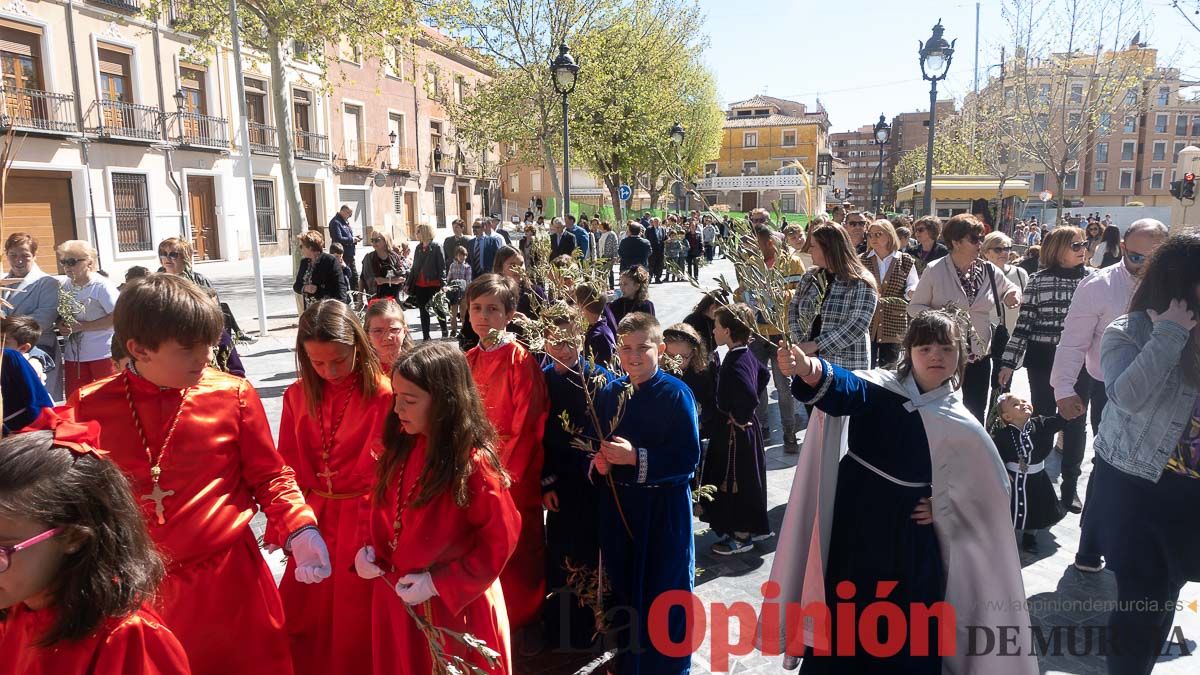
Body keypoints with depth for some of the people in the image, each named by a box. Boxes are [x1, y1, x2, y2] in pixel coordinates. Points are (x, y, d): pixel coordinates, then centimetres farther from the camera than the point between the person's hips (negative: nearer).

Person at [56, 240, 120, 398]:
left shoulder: (102, 286, -12)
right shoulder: (64, 287, 8)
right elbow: (58, 315, 20)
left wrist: (81, 326, -16)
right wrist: (61, 326, -4)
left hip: (103, 353, -6)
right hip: (73, 354, 6)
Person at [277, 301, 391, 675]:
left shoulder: (383, 395, -15)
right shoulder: (297, 396, 1)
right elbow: (289, 467, 7)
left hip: (364, 521, -4)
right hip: (314, 521, 5)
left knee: (355, 624, 11)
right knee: (299, 622, 15)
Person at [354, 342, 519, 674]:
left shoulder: (474, 463, -22)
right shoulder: (400, 448, -2)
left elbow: (499, 541, -19)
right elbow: (377, 506, 13)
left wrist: (438, 583, -19)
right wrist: (367, 549, -5)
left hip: (454, 607, -6)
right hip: (395, 597, 6)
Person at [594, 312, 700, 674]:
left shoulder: (676, 393, -13)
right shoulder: (609, 393, 3)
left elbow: (689, 457, -18)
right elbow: (596, 443, 13)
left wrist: (637, 458, -24)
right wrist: (599, 461, -8)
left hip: (665, 507, -5)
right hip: (618, 504, 5)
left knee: (665, 589, 7)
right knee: (622, 585, 16)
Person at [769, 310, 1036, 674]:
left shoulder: (960, 425, -1)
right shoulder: (879, 387, -7)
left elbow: (991, 485, 10)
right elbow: (843, 389, -30)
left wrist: (944, 509, -2)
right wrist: (812, 372, -51)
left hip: (910, 538, 1)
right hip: (853, 526, -1)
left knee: (907, 632, 9)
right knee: (842, 616, 10)